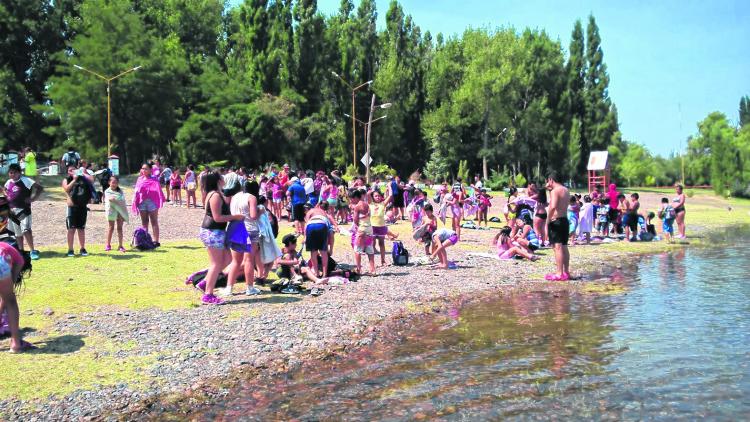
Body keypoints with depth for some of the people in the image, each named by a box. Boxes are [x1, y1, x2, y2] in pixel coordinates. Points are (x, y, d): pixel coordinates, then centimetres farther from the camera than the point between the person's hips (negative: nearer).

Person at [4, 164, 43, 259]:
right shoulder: (8, 182, 10)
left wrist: (33, 198, -15)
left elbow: (40, 188, -12)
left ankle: (33, 251, -12)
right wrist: (7, 198, 13)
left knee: (26, 230, -17)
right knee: (17, 232, 13)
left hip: (23, 209, -7)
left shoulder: (25, 180, -9)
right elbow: (6, 191, 32)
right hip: (12, 210, 7)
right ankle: (21, 251, 23)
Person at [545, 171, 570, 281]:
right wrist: (550, 190, 20)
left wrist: (548, 220, -21)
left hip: (556, 221, -9)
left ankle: (559, 274, -10)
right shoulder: (565, 190, 13)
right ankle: (566, 272, 20)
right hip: (565, 220, 9)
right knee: (564, 247, 14)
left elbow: (553, 206, -30)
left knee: (557, 247, -9)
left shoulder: (555, 191, -15)